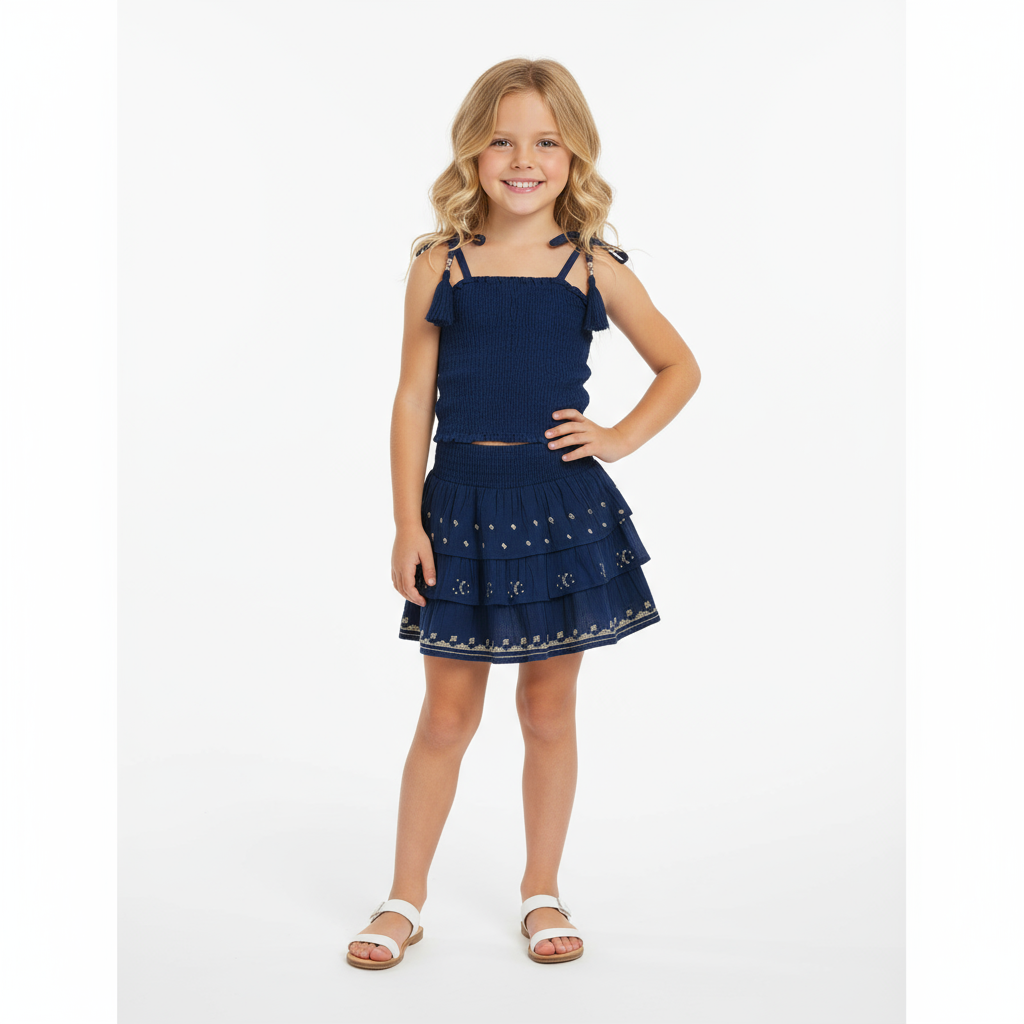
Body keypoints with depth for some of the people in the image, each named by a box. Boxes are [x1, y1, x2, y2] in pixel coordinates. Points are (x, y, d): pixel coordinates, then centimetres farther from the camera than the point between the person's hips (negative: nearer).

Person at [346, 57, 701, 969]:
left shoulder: (595, 268, 2)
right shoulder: (441, 266, 1)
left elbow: (680, 366, 13)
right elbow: (414, 398, 1)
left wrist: (621, 439, 0)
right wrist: (407, 521, -3)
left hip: (562, 503, 0)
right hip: (461, 501, 0)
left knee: (549, 711, 10)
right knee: (448, 715, 6)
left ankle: (542, 893, 28)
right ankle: (405, 901, 22)